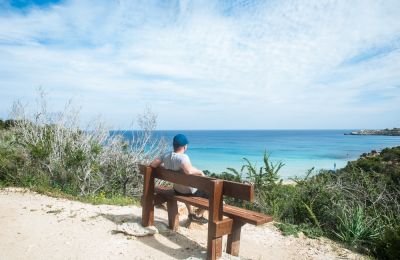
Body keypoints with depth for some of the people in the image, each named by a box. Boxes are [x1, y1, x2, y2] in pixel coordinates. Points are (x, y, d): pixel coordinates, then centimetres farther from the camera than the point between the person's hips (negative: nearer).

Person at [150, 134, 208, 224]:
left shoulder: (166, 155, -8)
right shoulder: (183, 157, -29)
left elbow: (153, 164, -1)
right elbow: (188, 170, -47)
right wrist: (200, 172, -28)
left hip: (177, 189, 8)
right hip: (190, 191, -7)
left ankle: (190, 213, 43)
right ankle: (198, 215, 15)